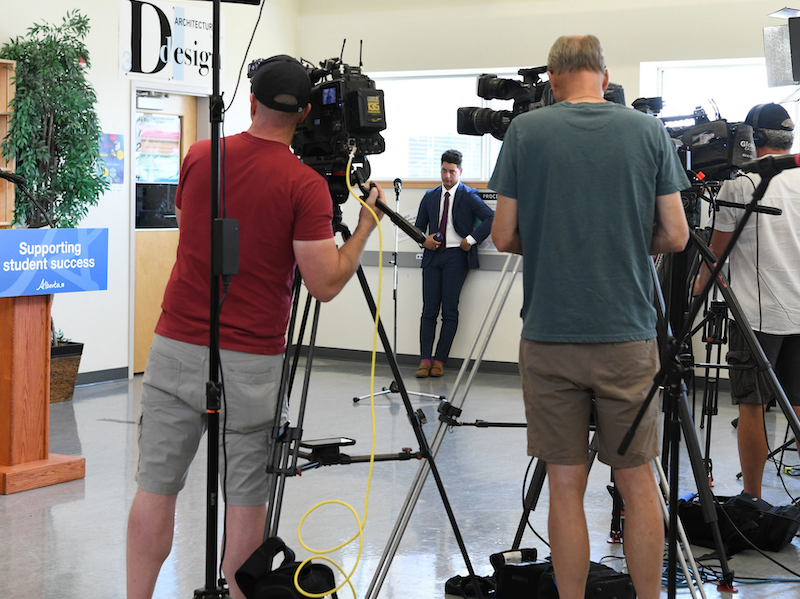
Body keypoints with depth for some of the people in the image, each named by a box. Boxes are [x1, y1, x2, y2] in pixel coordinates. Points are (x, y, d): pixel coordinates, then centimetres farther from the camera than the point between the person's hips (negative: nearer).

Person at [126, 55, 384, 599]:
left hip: (175, 347, 3)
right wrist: (367, 224, 1)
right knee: (246, 499, 6)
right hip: (251, 362, -3)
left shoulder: (199, 157, 3)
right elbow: (326, 284, -11)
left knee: (157, 487, 11)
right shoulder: (304, 185, -10)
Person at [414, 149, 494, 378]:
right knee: (429, 310, -2)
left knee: (449, 311, -6)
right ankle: (425, 360, -1)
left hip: (456, 256, -4)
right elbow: (419, 226, 22)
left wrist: (471, 239, -13)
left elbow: (491, 218, -10)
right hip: (433, 256, 4)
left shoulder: (468, 196, 1)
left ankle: (439, 361, -2)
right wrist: (424, 240, 1)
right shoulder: (430, 197, 16)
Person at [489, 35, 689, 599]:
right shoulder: (650, 131, 2)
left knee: (566, 485, 5)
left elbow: (504, 236, -1)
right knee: (638, 481, 11)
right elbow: (675, 236, 2)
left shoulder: (525, 130, -2)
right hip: (629, 335, 1)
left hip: (549, 337, -1)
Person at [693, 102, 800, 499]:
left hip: (756, 313, -5)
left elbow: (717, 249, 1)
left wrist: (701, 284, 18)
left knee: (752, 407, 1)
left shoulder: (739, 184, -5)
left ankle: (752, 498, 5)